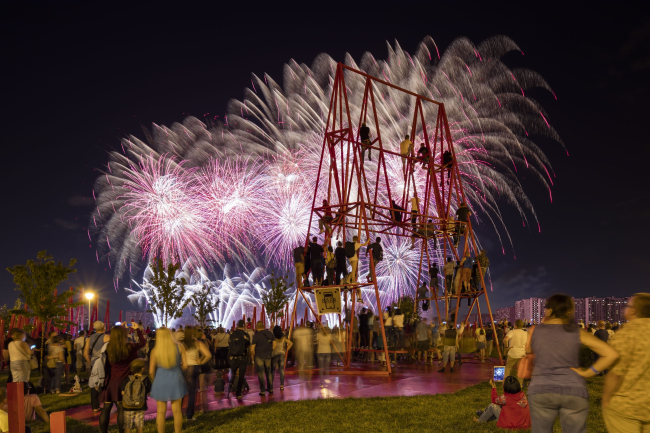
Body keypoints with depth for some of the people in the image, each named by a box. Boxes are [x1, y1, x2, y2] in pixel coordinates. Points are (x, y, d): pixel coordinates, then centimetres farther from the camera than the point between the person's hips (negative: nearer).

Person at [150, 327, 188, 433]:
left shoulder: (155, 351, -9)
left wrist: (154, 381, 12)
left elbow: (151, 371, -7)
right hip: (176, 381, 1)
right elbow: (185, 365, -5)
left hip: (160, 382, -1)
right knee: (177, 410, 11)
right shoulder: (178, 347, -5)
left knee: (161, 411, 9)